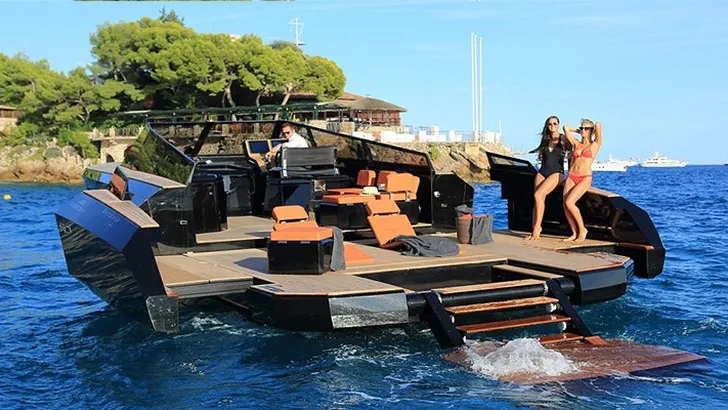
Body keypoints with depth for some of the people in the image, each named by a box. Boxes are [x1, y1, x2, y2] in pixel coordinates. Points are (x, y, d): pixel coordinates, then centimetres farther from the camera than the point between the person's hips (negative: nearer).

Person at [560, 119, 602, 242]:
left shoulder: (595, 144, 5)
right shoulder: (576, 144, 15)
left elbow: (598, 125, -5)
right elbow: (566, 128, 17)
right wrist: (577, 130, 26)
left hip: (585, 178, -5)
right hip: (571, 177, 5)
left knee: (569, 202, -19)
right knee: (565, 205, -7)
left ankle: (582, 229, -4)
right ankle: (575, 233, 5)